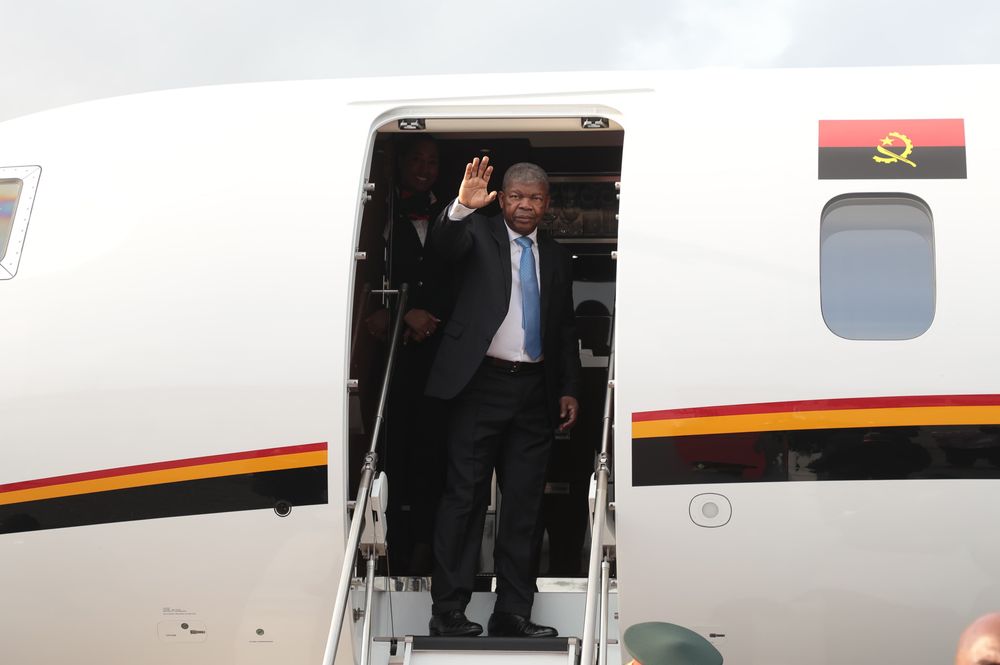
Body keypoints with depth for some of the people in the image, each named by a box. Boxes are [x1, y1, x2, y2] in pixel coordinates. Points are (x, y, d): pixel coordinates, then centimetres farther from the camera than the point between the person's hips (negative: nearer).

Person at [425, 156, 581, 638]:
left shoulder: (556, 258, 16)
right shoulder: (478, 233, 3)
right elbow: (446, 244, -20)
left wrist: (569, 389, 11)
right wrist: (462, 206, -40)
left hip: (535, 391, 5)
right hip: (481, 383, -4)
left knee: (524, 504, 6)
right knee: (464, 496, -3)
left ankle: (513, 613, 13)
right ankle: (448, 611, 1)